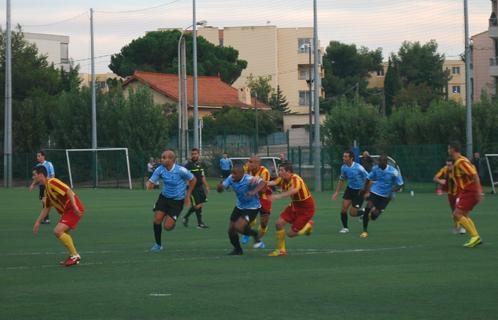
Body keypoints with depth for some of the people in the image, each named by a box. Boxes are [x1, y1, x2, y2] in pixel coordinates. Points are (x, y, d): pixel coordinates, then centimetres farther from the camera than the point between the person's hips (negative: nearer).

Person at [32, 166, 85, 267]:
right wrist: (38, 222, 24)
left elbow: (68, 191, -24)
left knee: (58, 231, -17)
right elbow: (46, 208, 26)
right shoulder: (47, 189, 18)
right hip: (67, 211, 10)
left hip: (74, 209, -10)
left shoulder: (52, 182, -13)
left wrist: (75, 206, -32)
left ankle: (75, 256, -11)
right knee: (62, 232, 19)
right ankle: (73, 256, 25)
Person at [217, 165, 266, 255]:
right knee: (231, 230, 6)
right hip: (239, 206, 7)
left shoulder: (248, 179, -28)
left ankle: (254, 234, 10)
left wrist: (254, 192, -59)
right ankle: (237, 249, 31)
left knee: (238, 227, -21)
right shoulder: (231, 179, -10)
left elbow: (262, 183, -42)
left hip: (251, 208, -7)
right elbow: (219, 189, -4)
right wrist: (220, 186, -29)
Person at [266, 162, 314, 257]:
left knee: (291, 234, -4)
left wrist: (278, 196, -67)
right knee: (279, 223, -8)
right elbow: (273, 182, -27)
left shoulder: (296, 179, -30)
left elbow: (294, 190, -52)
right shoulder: (282, 179, -6)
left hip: (306, 208, -7)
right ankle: (281, 250, 8)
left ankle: (308, 224, 25)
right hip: (295, 206, 7)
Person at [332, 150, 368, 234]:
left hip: (359, 191, -5)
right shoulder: (344, 168, -4)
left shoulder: (358, 168, -22)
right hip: (350, 189, 5)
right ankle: (345, 228, 10)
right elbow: (341, 180, 12)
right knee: (343, 209, -7)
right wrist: (336, 192, 8)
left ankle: (365, 212, 27)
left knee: (352, 213, -3)